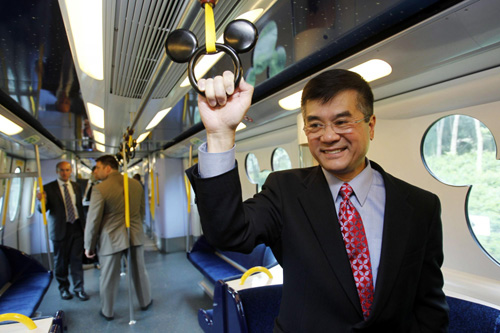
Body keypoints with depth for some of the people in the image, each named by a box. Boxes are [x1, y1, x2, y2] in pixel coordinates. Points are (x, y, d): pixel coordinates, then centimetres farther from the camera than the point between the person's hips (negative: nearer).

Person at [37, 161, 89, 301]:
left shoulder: (76, 186, 9)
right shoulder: (48, 188, -3)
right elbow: (42, 210, -7)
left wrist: (84, 225, 11)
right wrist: (43, 201, -29)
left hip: (76, 227, 2)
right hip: (60, 229, -2)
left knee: (77, 259, 6)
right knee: (61, 260, 9)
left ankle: (79, 288, 16)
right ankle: (64, 288, 26)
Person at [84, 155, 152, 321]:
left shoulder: (100, 189, -16)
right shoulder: (136, 184, 0)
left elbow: (93, 220, -13)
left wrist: (89, 246, -1)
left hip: (112, 238, -4)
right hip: (135, 236, 5)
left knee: (109, 277, 14)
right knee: (139, 271, 20)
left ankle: (107, 312, 32)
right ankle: (145, 302, 37)